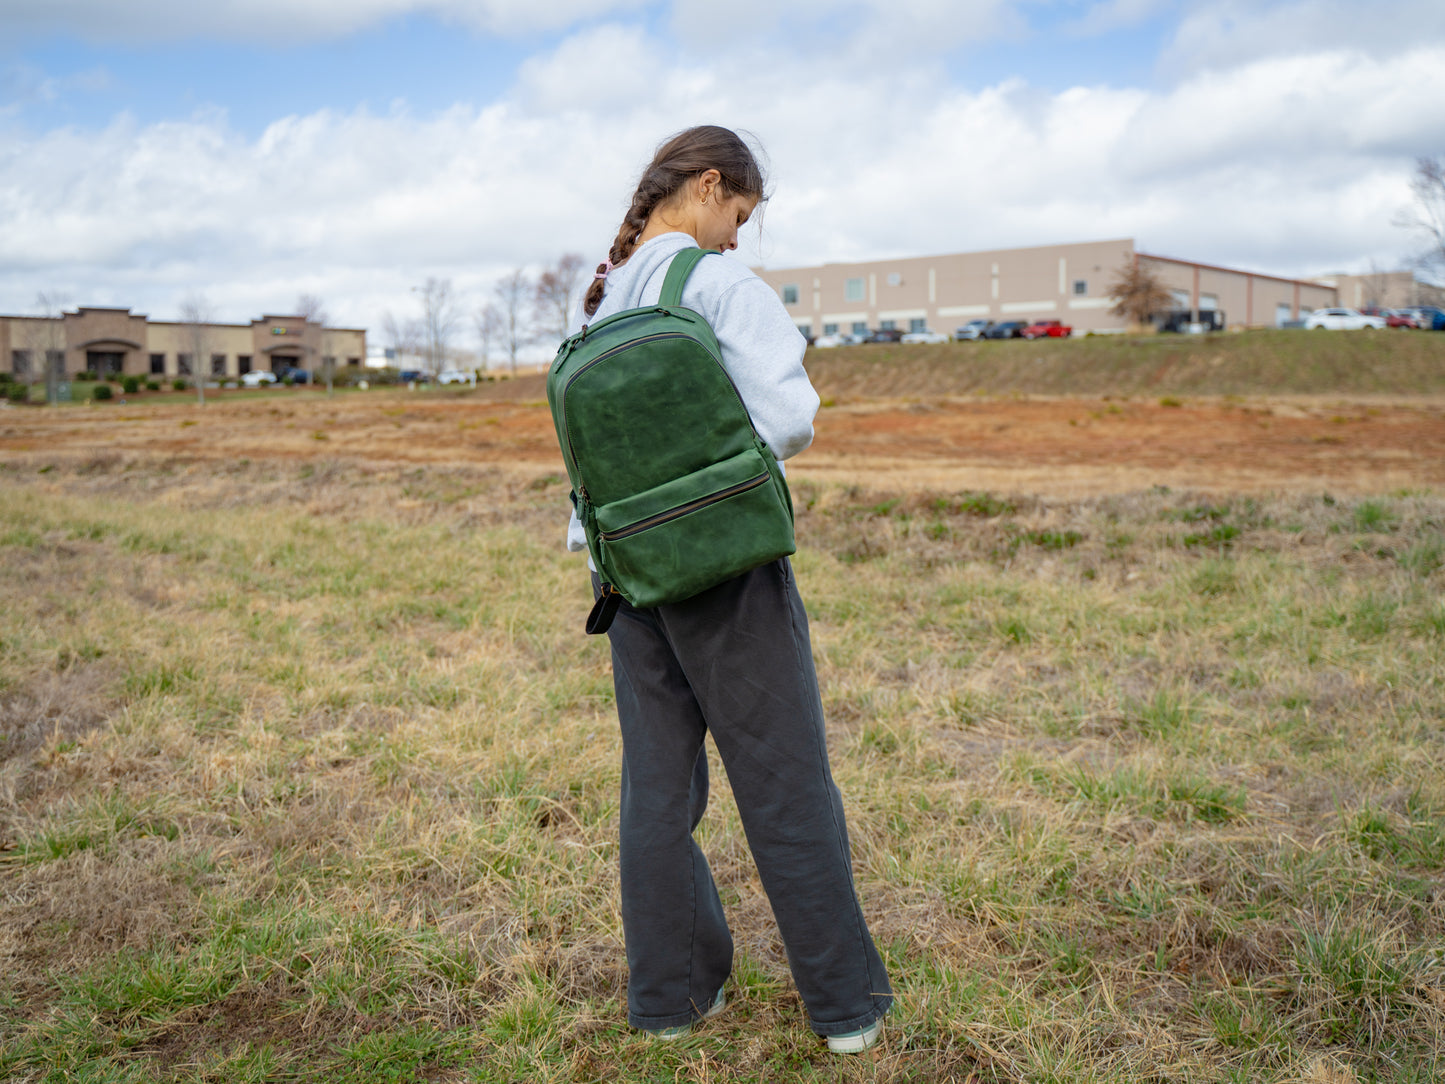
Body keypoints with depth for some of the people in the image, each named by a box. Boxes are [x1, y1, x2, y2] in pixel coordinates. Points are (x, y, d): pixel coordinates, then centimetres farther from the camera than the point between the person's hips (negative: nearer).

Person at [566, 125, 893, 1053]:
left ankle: (669, 994, 24)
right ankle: (846, 1003, 16)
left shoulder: (597, 299, 10)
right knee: (787, 787, 4)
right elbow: (787, 417, -19)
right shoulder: (720, 284, -12)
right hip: (725, 564, -6)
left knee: (656, 785, 13)